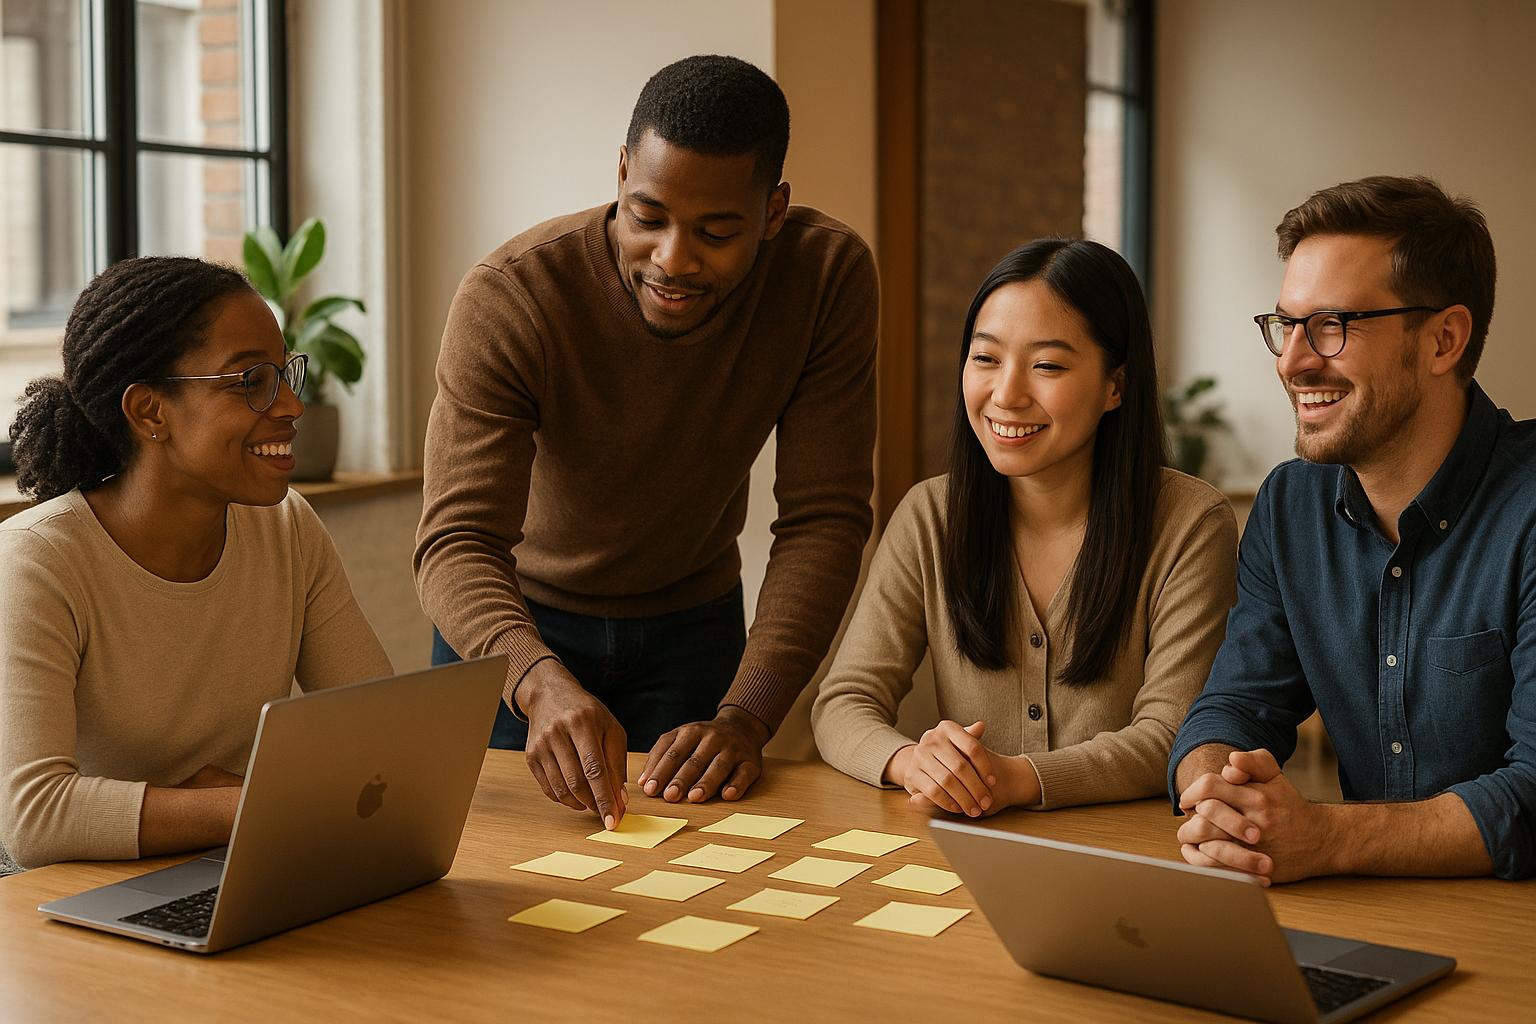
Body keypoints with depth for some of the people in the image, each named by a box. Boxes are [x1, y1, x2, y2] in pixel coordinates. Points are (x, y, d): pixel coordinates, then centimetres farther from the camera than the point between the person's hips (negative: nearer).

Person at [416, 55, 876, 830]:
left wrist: (746, 717, -35)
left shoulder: (830, 275, -24)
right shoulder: (508, 297, -30)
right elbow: (457, 540, -36)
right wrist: (542, 683, -56)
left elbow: (823, 519, -23)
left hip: (694, 622, 2)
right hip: (517, 623, -2)